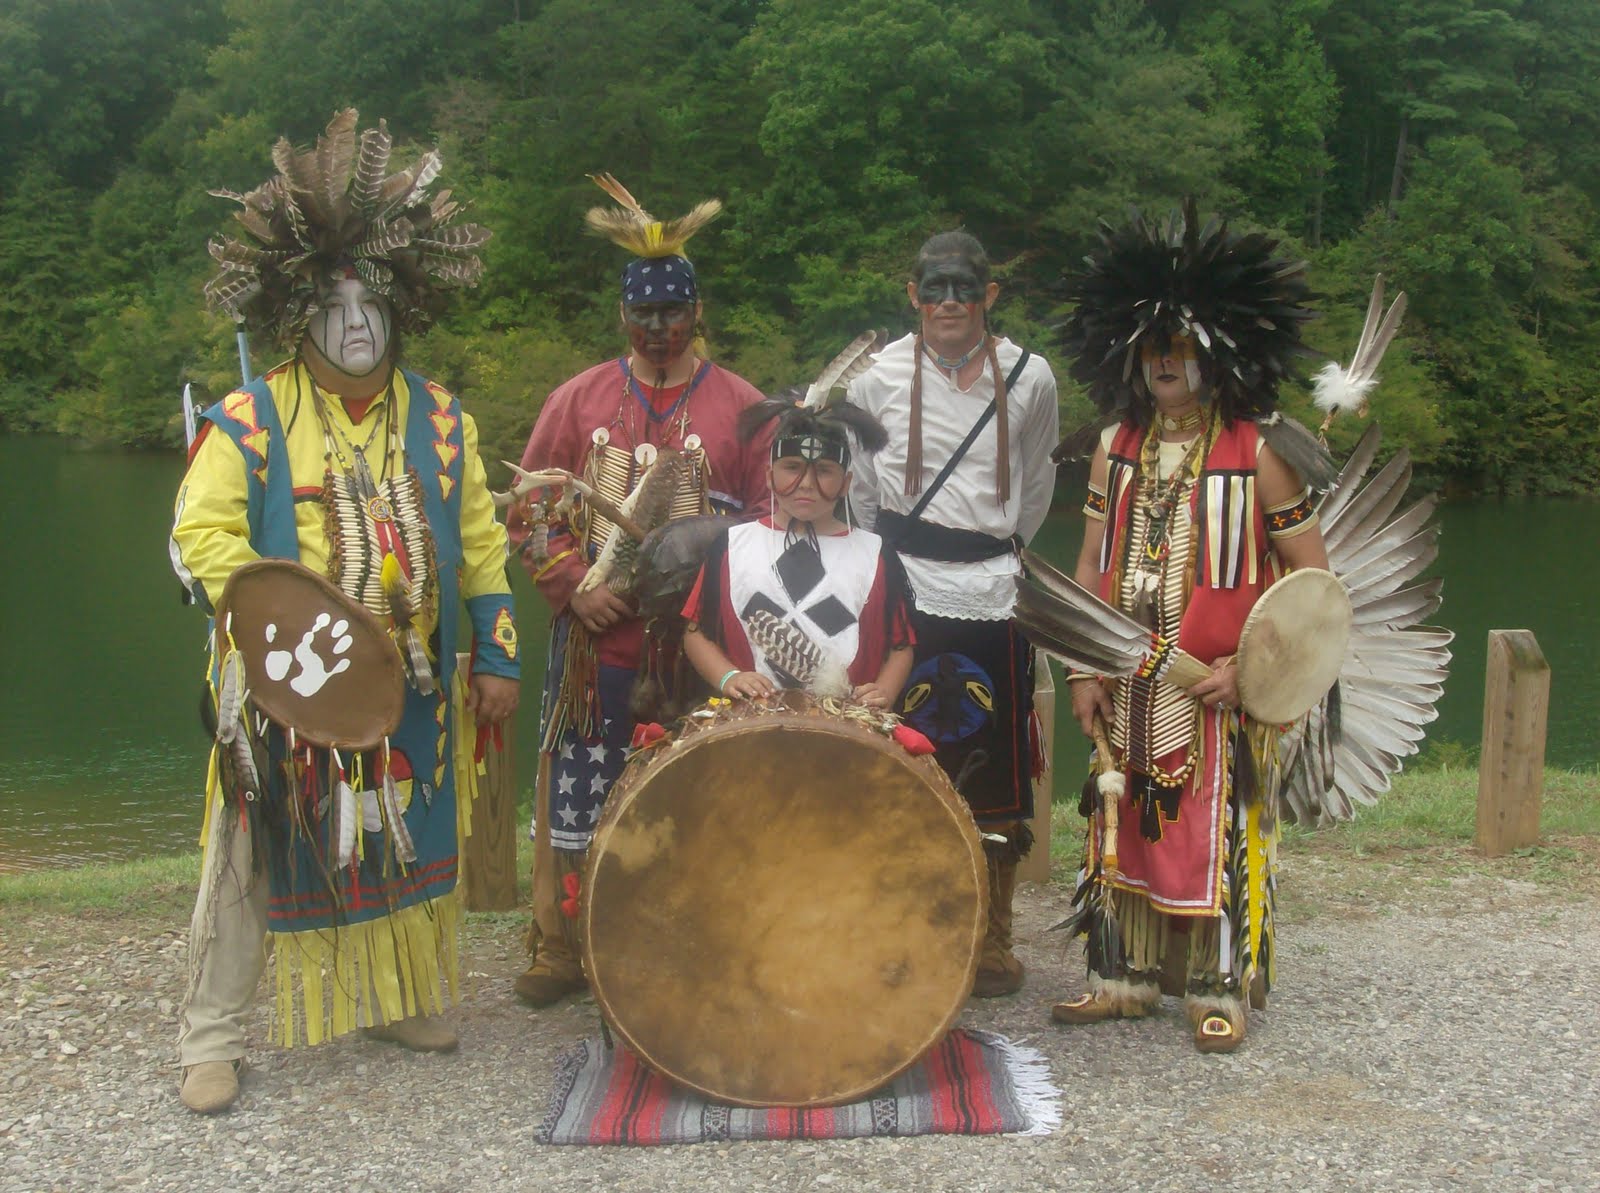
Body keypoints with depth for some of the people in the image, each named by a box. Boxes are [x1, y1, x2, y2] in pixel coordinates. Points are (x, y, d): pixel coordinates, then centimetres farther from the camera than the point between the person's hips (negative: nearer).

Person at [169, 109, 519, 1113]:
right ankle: (214, 1036, 17)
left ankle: (399, 998, 35)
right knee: (255, 856, 4)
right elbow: (203, 533, -9)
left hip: (412, 690, 4)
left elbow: (479, 543, 9)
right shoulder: (248, 420, -4)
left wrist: (498, 657, 5)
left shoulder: (440, 418, 7)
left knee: (407, 841, 15)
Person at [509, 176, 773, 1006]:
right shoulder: (579, 399, 7)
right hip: (595, 636, 1)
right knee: (576, 791, 7)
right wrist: (573, 583, -7)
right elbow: (530, 510, 8)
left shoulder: (742, 407, 3)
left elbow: (772, 518, 2)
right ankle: (559, 947, 22)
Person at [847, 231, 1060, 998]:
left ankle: (993, 940, 20)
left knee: (996, 781, 5)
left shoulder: (1029, 378, 3)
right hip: (902, 596, 0)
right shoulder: (879, 375, 2)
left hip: (992, 598, 1)